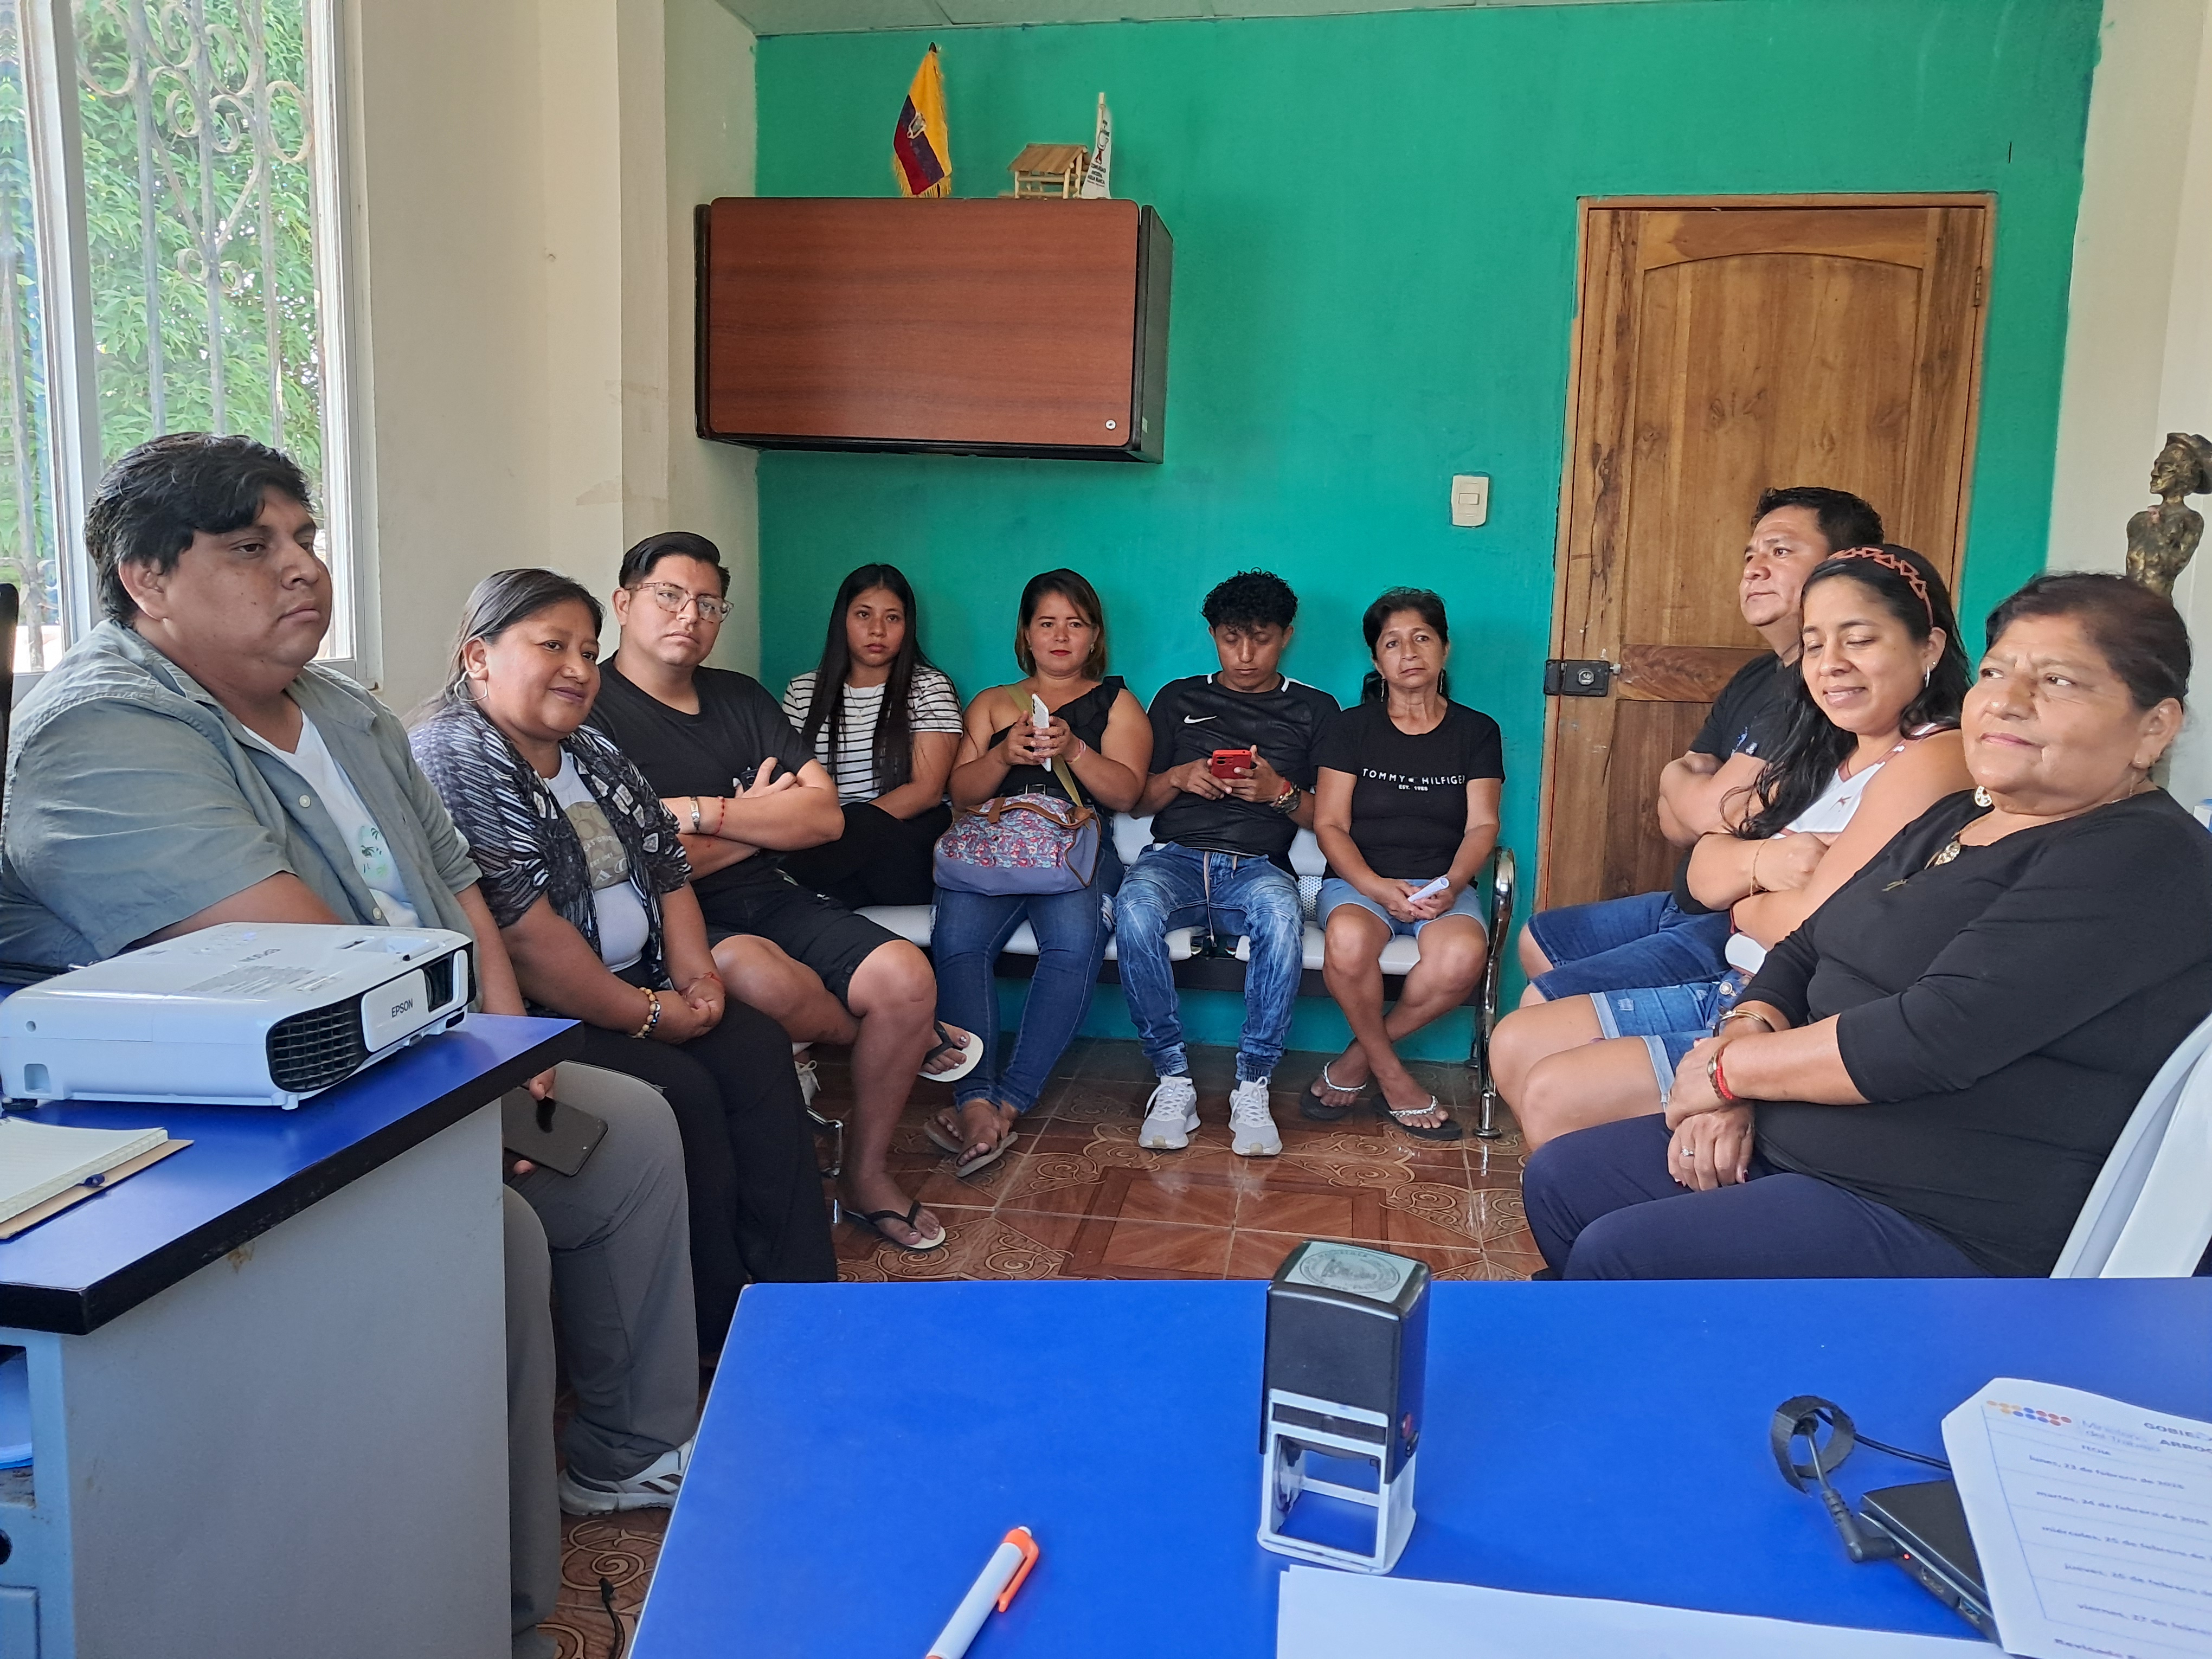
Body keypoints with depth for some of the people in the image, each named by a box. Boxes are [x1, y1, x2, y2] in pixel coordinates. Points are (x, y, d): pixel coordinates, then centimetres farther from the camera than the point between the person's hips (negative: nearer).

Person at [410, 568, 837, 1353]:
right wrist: (647, 1014, -18)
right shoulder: (454, 756, -16)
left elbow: (667, 868, 17)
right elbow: (522, 933, -23)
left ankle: (803, 1293, -2)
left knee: (759, 1050, -6)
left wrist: (696, 973, 0)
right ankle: (722, 1340, -7)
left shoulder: (594, 753, 13)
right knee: (685, 1094, -22)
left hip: (639, 988, 9)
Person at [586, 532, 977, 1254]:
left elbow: (824, 816, 3)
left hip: (768, 900, 6)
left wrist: (700, 812, -12)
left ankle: (866, 1174, 6)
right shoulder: (591, 711, -7)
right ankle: (906, 1039, -2)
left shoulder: (741, 698, 14)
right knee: (762, 976, -36)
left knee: (907, 976, -15)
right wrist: (760, 820, -2)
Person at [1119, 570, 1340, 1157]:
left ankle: (1253, 1087, -28)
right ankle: (1174, 1081, -26)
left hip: (1257, 866, -1)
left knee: (1282, 911, -39)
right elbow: (1138, 800, 19)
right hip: (1176, 856, 1)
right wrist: (1178, 778, -3)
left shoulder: (1314, 710, 17)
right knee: (1135, 907, -36)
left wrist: (1280, 792, -9)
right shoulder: (1179, 699, 20)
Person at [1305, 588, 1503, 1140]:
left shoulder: (1477, 731, 13)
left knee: (1462, 957, -35)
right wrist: (1377, 887, -18)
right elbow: (1330, 824, 1)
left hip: (1443, 883, 1)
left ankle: (1356, 1061, -12)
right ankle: (1391, 1076, -13)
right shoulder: (1351, 728, 9)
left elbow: (1482, 825, 3)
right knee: (1349, 943, -37)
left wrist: (1452, 883, -19)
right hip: (1360, 880, -1)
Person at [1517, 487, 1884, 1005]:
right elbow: (1676, 823, 7)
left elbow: (1713, 812, -24)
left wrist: (1679, 778, -1)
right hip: (1692, 904, 11)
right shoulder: (1756, 678, 11)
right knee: (1540, 938, 24)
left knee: (1543, 1003, -15)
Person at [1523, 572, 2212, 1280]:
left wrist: (1730, 1068, -13)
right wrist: (1746, 1041, -8)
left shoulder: (2144, 862, -16)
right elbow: (1801, 954, 14)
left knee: (1617, 1253, -20)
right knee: (1560, 1180, 7)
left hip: (1950, 1230, -9)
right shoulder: (1952, 821, 14)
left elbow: (1936, 1034, -25)